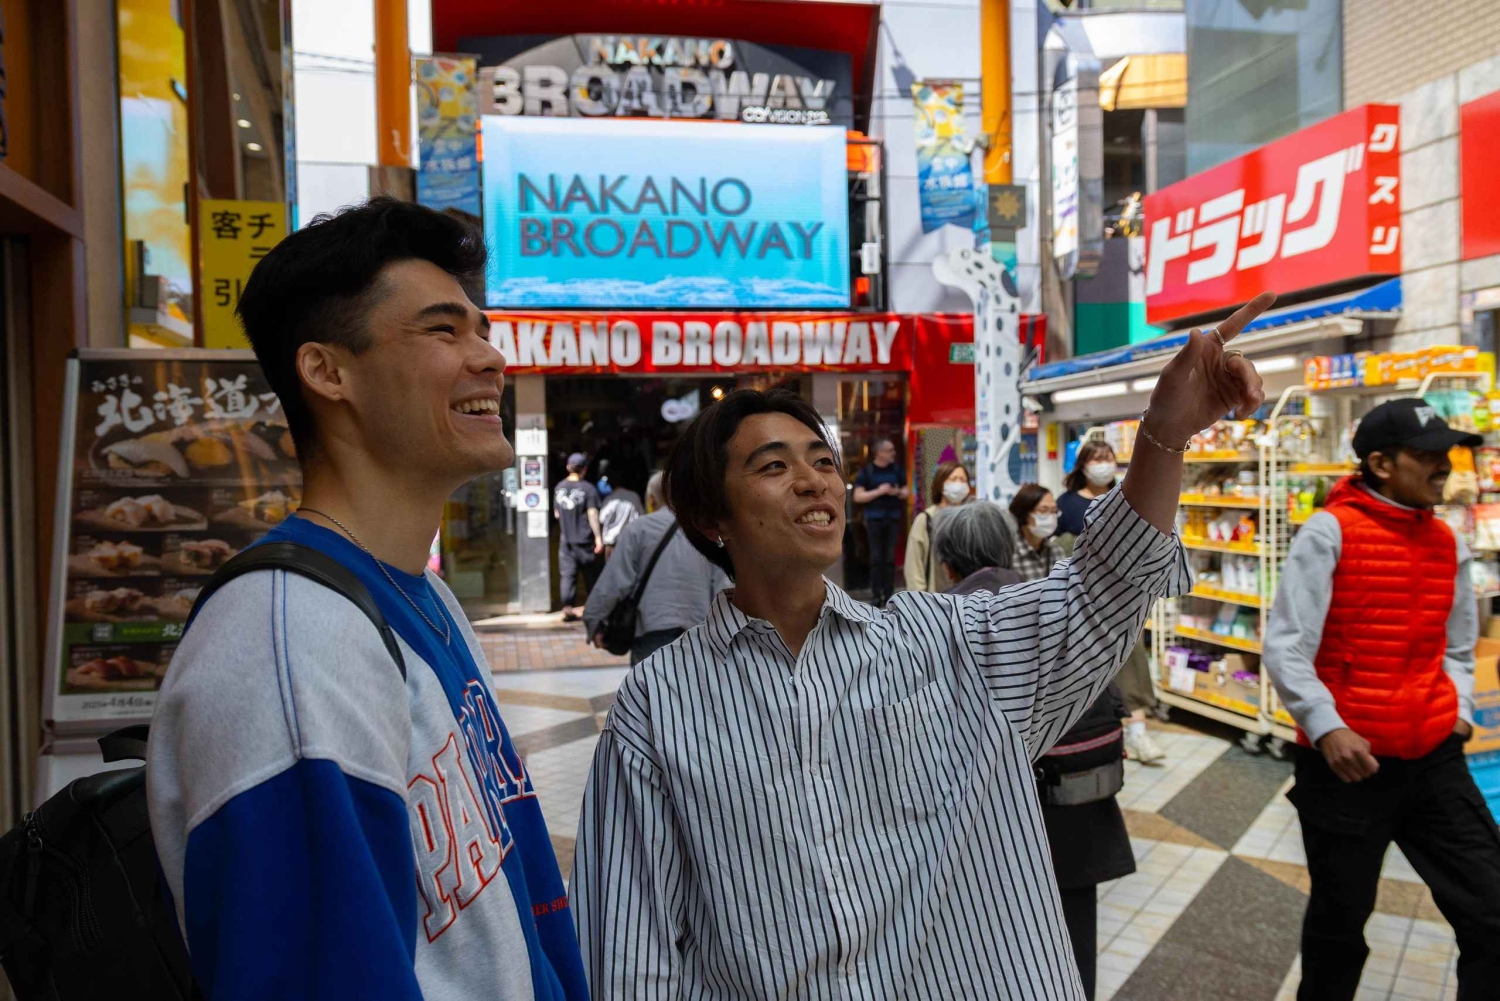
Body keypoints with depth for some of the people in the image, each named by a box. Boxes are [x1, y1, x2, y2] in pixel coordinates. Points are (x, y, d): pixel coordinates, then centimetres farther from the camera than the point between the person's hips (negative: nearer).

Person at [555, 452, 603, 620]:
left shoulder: (559, 487, 4)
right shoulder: (588, 488, -10)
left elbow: (556, 514, 12)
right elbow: (592, 514, -13)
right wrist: (598, 537, -13)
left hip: (566, 539, 3)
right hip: (585, 539, -3)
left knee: (567, 574, 3)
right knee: (591, 574, 10)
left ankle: (568, 607, -5)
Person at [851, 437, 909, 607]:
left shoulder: (897, 469, 9)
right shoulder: (866, 471, 0)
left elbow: (907, 492, 15)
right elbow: (858, 496, -5)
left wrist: (898, 492, -7)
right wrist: (878, 492, -14)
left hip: (893, 518, 3)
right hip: (874, 518, -3)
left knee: (890, 558, 4)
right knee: (876, 558, -2)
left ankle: (889, 595, 9)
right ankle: (876, 596, 3)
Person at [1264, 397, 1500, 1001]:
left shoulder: (1447, 544, 7)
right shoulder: (1330, 531, -12)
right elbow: (1285, 647, -15)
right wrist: (1324, 726, -24)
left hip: (1434, 759, 5)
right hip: (1348, 763, -5)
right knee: (1340, 923, 13)